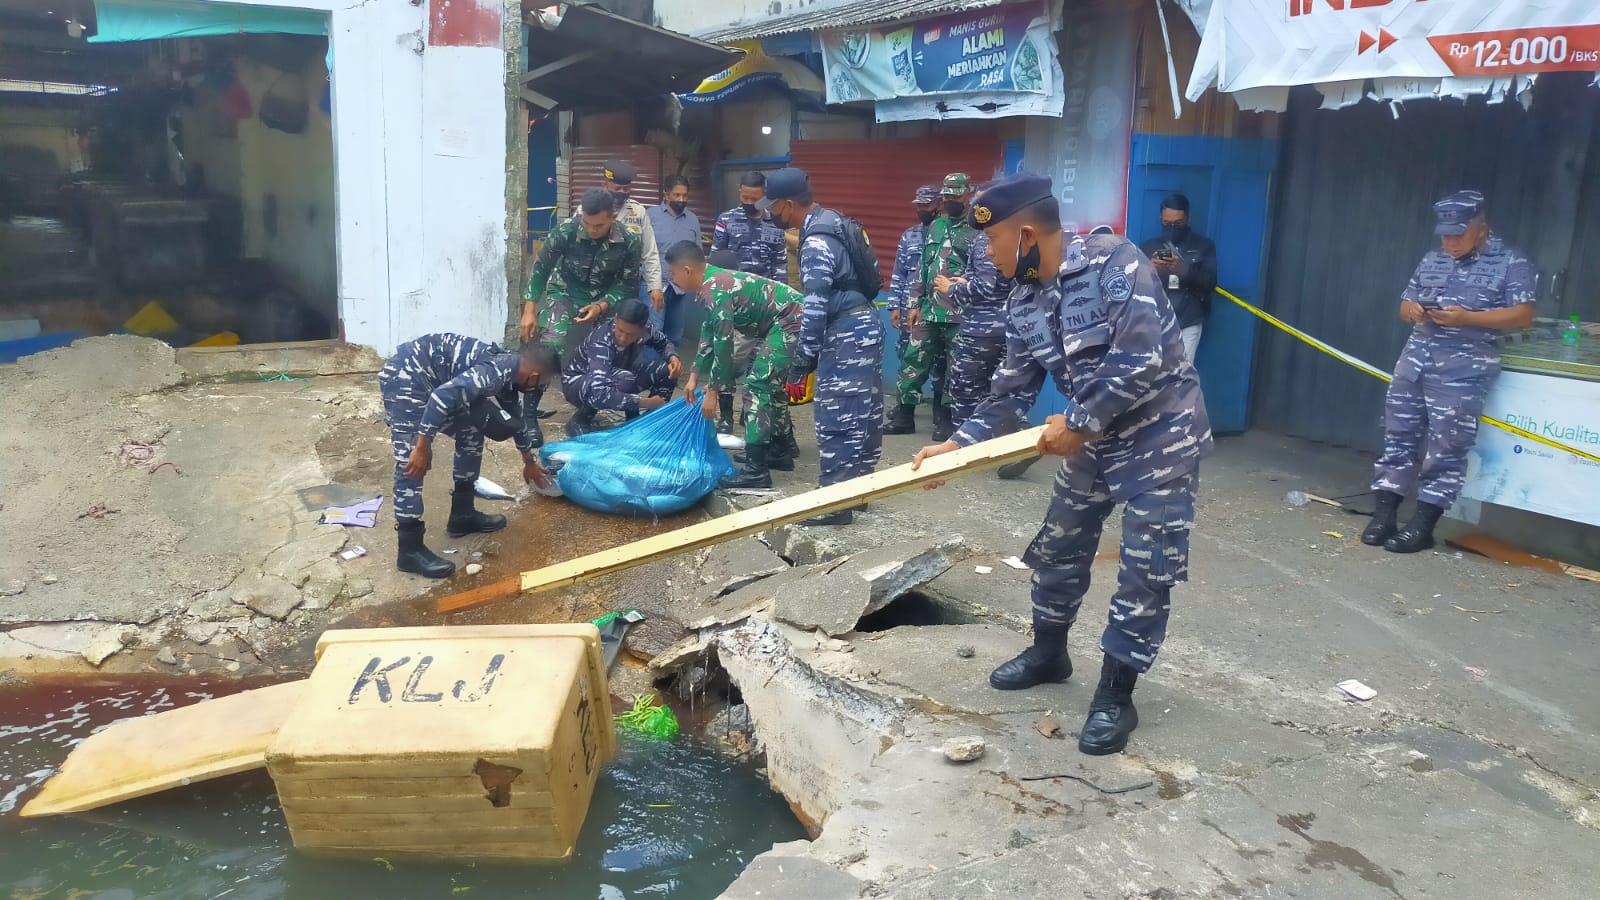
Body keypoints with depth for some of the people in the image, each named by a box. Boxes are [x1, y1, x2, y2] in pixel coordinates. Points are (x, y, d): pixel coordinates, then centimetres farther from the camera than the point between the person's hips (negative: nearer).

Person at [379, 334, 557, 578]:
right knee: (412, 461, -13)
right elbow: (443, 396, -32)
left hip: (422, 376, 11)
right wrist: (423, 446, -28)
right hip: (405, 375, -11)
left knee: (472, 429, 16)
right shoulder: (497, 371, -20)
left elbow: (517, 416, 31)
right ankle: (410, 551, -9)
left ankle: (462, 514, 25)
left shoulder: (508, 372, 12)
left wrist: (529, 462, 45)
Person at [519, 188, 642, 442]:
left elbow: (627, 283, -7)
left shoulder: (629, 242, -18)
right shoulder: (566, 231, -22)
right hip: (563, 295, -3)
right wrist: (529, 311, -14)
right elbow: (541, 269, -11)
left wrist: (601, 306, -23)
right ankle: (529, 415, -13)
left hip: (601, 303, 3)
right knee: (550, 348, -25)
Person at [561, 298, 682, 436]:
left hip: (614, 377, 6)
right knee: (624, 380, -38)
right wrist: (646, 402, -43)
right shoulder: (601, 342, -37)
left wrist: (673, 357, -20)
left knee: (667, 369, -14)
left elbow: (664, 342, 4)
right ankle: (580, 420, -14)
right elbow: (598, 393, -49)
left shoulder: (644, 329, -20)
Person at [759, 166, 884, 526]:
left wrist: (800, 365, -20)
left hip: (846, 332, -10)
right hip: (864, 324, 10)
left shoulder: (816, 242, -19)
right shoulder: (832, 224, 13)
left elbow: (815, 308, -23)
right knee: (862, 413, 15)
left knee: (836, 418, -6)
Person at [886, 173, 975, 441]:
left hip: (960, 314, -5)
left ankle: (945, 419, 15)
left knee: (954, 367, 5)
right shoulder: (934, 227, 13)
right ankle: (904, 416, 15)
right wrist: (914, 304, 12)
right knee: (914, 361, 7)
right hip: (929, 310, 6)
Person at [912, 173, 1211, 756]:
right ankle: (1048, 652, 38)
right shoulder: (1023, 303, -1)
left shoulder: (1114, 262, -23)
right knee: (1059, 548, 16)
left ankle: (1115, 694, 12)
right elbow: (1012, 393, 3)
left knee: (1146, 570, -1)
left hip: (1160, 436, -7)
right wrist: (958, 444, -7)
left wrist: (1076, 424, -22)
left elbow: (1140, 362, -31)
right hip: (1095, 440, 8)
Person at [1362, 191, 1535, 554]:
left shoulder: (1511, 262, 1)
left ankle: (1422, 526, -2)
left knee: (1447, 448, -5)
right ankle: (1385, 513, 8)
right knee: (1398, 435, 3)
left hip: (1464, 367, -5)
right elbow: (1405, 305, 21)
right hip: (1416, 356, 5)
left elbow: (1523, 316, -6)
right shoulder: (1432, 260, 18)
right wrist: (1413, 310, -4)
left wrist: (1467, 317, -17)